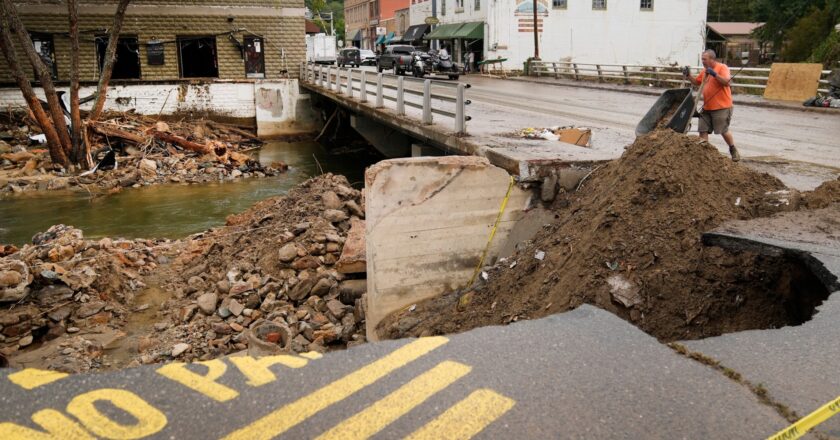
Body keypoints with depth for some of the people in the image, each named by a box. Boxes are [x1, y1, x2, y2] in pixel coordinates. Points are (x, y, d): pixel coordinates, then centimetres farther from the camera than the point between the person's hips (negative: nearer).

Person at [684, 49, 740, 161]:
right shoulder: (705, 70, 12)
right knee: (703, 130, 2)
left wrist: (714, 74, -30)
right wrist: (688, 76, 7)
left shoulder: (722, 67, -10)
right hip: (707, 107, 7)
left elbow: (726, 82, -22)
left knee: (724, 131, 0)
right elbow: (697, 82, 23)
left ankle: (733, 150, 20)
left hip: (721, 107, -7)